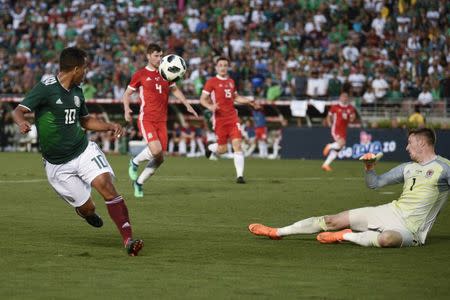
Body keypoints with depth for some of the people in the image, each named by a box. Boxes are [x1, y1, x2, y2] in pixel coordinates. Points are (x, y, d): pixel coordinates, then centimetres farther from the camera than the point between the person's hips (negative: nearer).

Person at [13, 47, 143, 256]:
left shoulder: (77, 91, 8)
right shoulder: (46, 88, -12)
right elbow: (19, 110, -21)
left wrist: (110, 126, 8)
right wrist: (22, 123, -44)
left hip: (84, 150, 4)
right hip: (57, 164, -4)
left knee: (105, 184, -22)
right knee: (87, 209, -1)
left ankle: (128, 239, -24)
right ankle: (84, 211, 40)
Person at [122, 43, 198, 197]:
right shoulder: (140, 74, -1)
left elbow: (175, 90, 24)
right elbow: (127, 93, 5)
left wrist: (187, 105, 13)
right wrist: (126, 108, -13)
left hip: (161, 121, 5)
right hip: (146, 119, -5)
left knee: (160, 158, 1)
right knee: (156, 150, -25)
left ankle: (138, 182, 20)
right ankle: (135, 162, 5)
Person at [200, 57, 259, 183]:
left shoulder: (231, 81, 13)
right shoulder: (211, 82, -3)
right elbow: (202, 99, -4)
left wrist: (249, 101, 17)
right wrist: (210, 107, -23)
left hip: (232, 117, 4)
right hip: (219, 118, -4)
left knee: (237, 144, -10)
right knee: (222, 149, -1)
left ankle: (240, 175, -9)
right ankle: (210, 147, 37)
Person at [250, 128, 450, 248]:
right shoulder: (408, 168, 16)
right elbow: (374, 183, 18)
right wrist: (369, 168, -1)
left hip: (410, 229, -6)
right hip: (391, 211, 7)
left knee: (386, 239, -44)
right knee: (332, 221, -1)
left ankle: (345, 236, -20)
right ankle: (277, 232, 5)